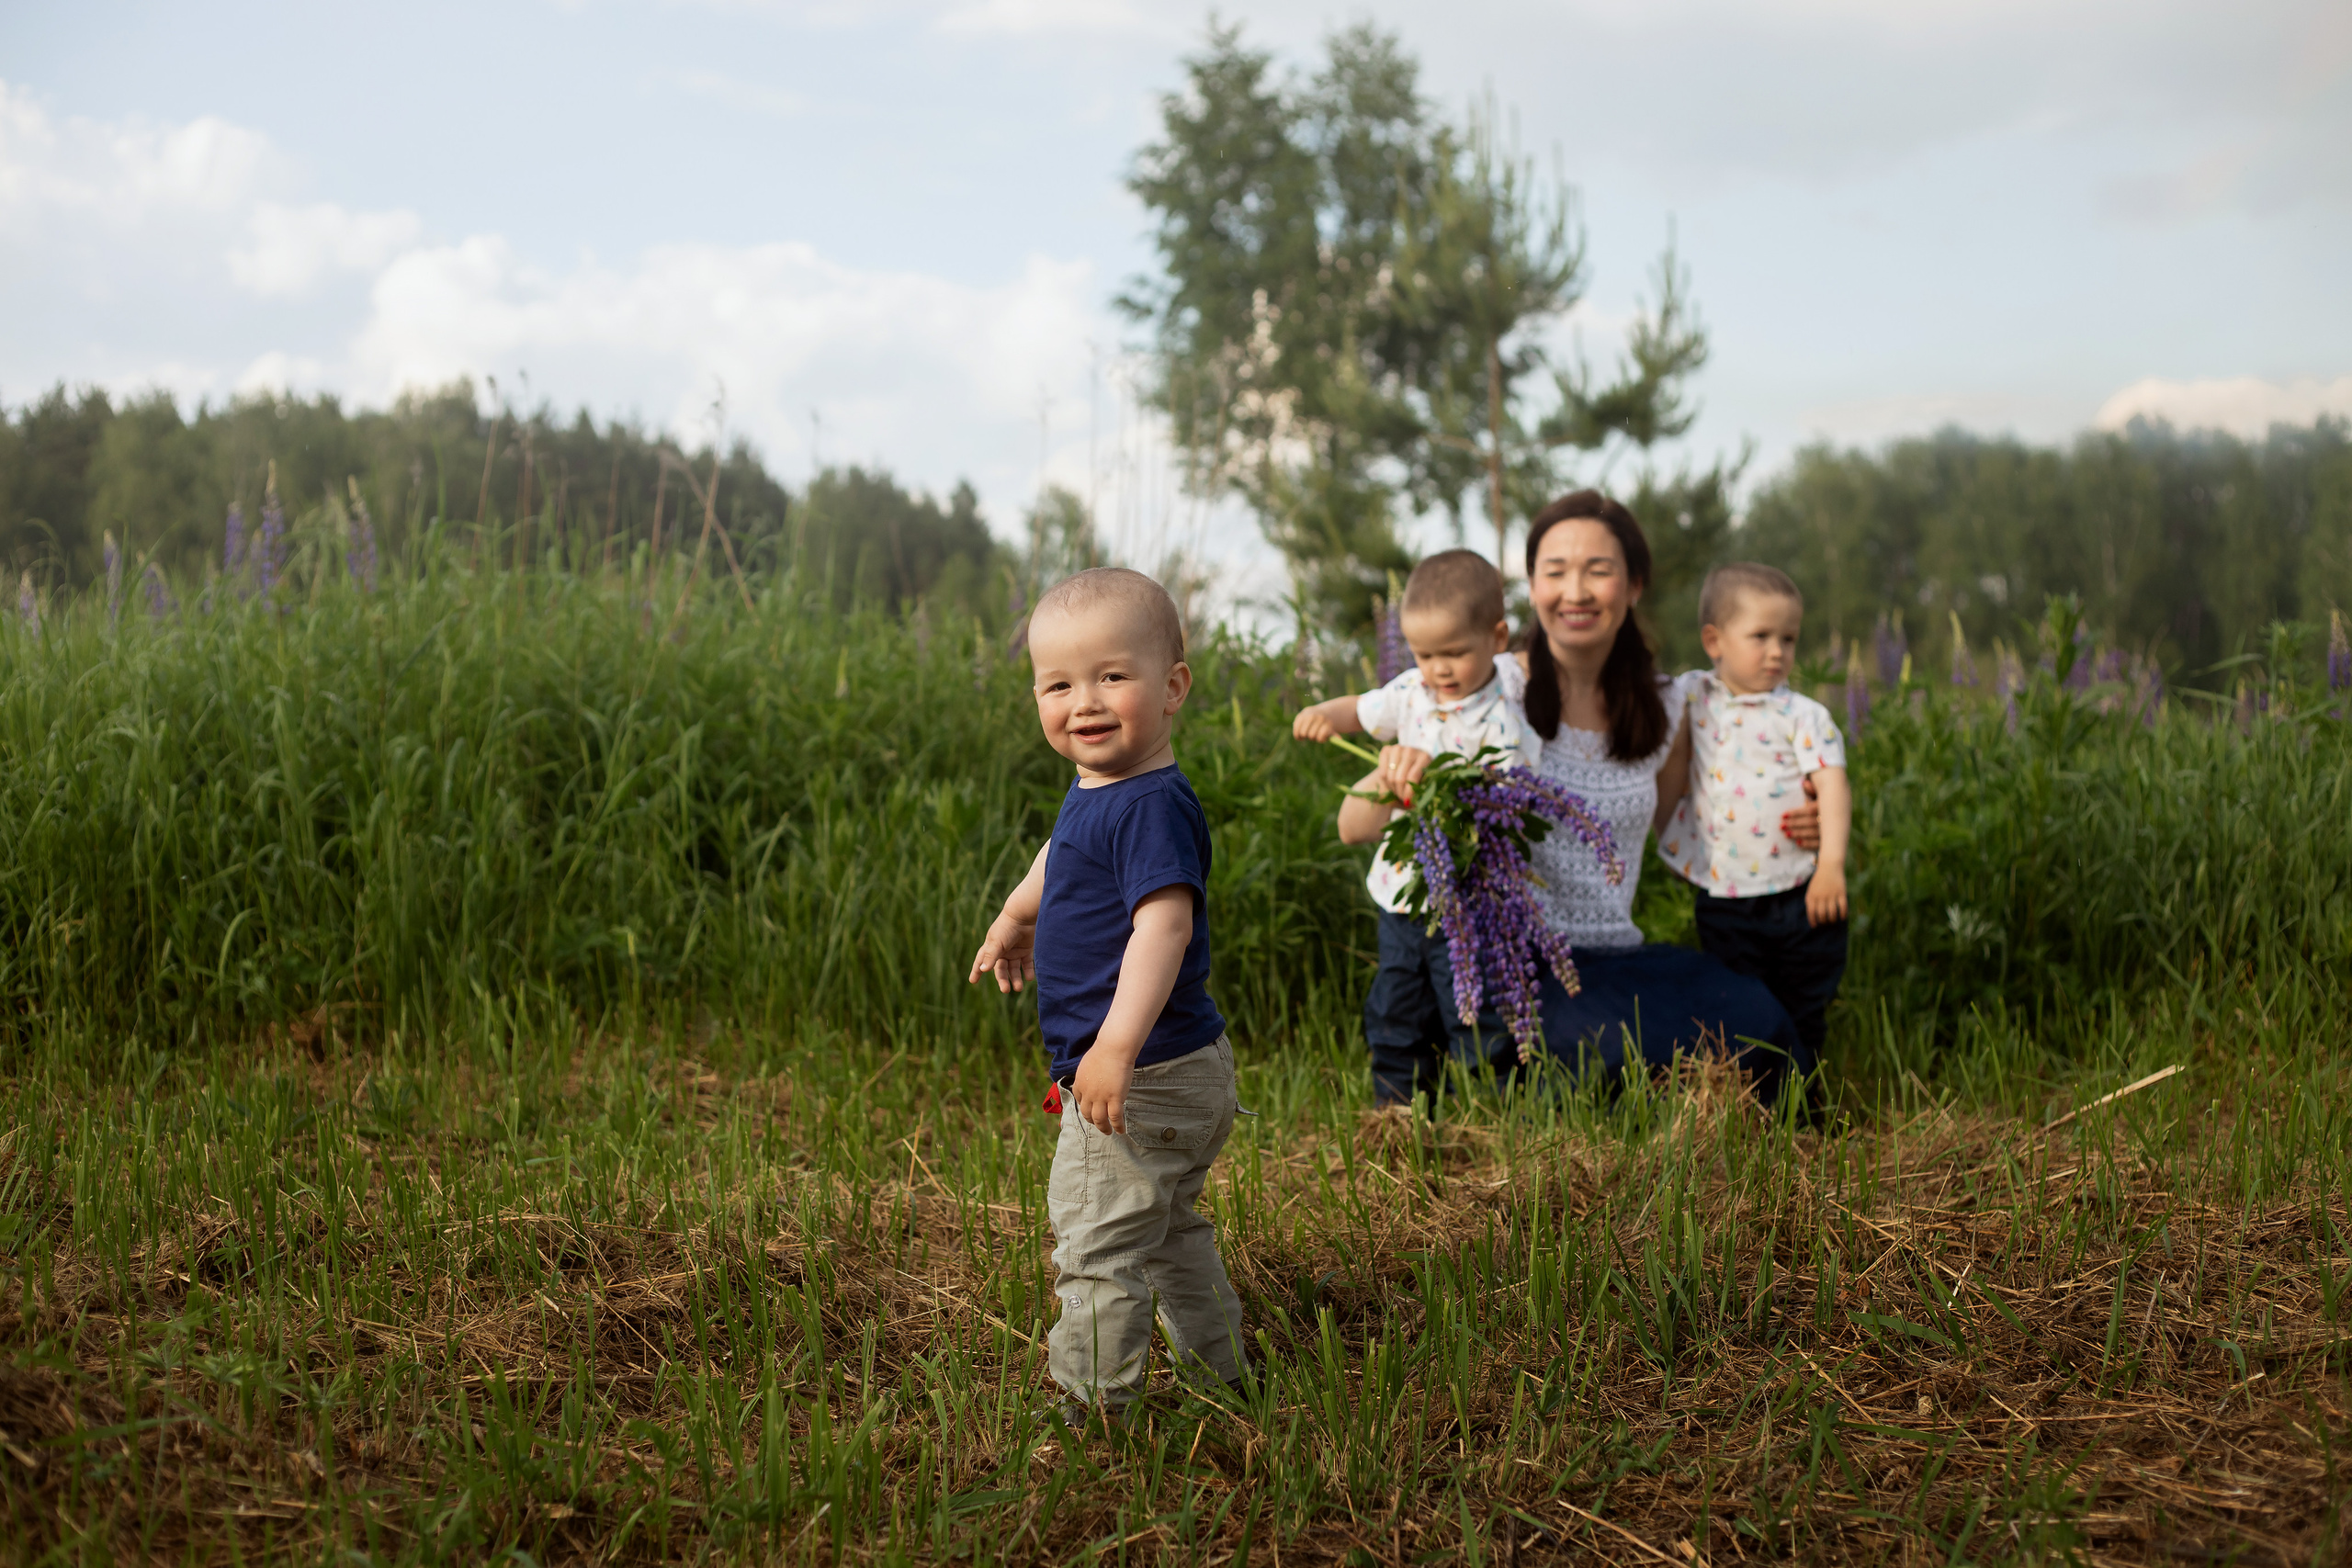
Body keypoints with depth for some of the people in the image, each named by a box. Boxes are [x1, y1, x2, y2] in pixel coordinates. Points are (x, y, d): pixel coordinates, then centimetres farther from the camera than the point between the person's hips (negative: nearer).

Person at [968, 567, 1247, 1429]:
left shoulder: (1152, 808, -23)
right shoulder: (1095, 790, 9)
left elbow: (1164, 921, -35)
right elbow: (1063, 858, 31)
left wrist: (1118, 1047, -43)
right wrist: (1017, 917, 48)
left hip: (1143, 1081, -11)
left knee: (1098, 1244, -4)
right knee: (1169, 1230, 26)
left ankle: (1090, 1412, 3)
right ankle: (1221, 1372, 41)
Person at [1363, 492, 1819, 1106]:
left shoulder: (1664, 712, 9)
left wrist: (1779, 825, 14)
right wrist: (1397, 774, -23)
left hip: (1613, 960, 4)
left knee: (1757, 1026, -24)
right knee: (1618, 1045, -35)